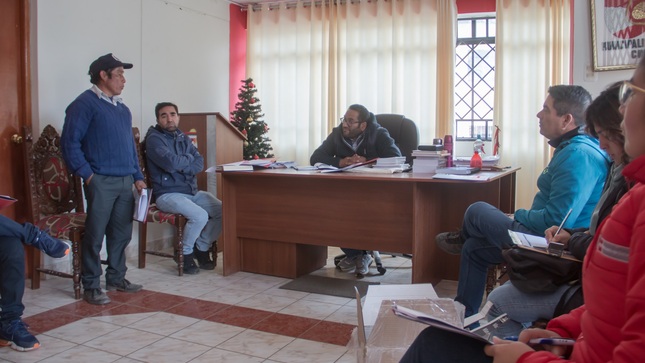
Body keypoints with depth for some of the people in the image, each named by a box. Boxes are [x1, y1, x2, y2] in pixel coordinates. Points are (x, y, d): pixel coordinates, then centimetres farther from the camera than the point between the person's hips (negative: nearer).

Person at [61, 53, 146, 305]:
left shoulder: (122, 109, 19)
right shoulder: (85, 104, -5)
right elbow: (70, 142, -10)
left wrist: (138, 177, 16)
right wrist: (86, 174, -14)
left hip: (125, 182, 7)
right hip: (101, 181, -7)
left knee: (121, 233, 12)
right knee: (95, 235, -1)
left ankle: (116, 278, 25)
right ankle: (91, 287, 8)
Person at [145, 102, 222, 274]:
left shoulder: (183, 138, 16)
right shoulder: (154, 139, -6)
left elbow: (199, 163, 4)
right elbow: (171, 163, -22)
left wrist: (182, 167, -15)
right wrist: (188, 158, -3)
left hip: (192, 191, 7)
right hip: (168, 194, -7)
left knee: (223, 211, -10)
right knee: (200, 216, -29)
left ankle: (202, 247, 9)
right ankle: (185, 253, -3)